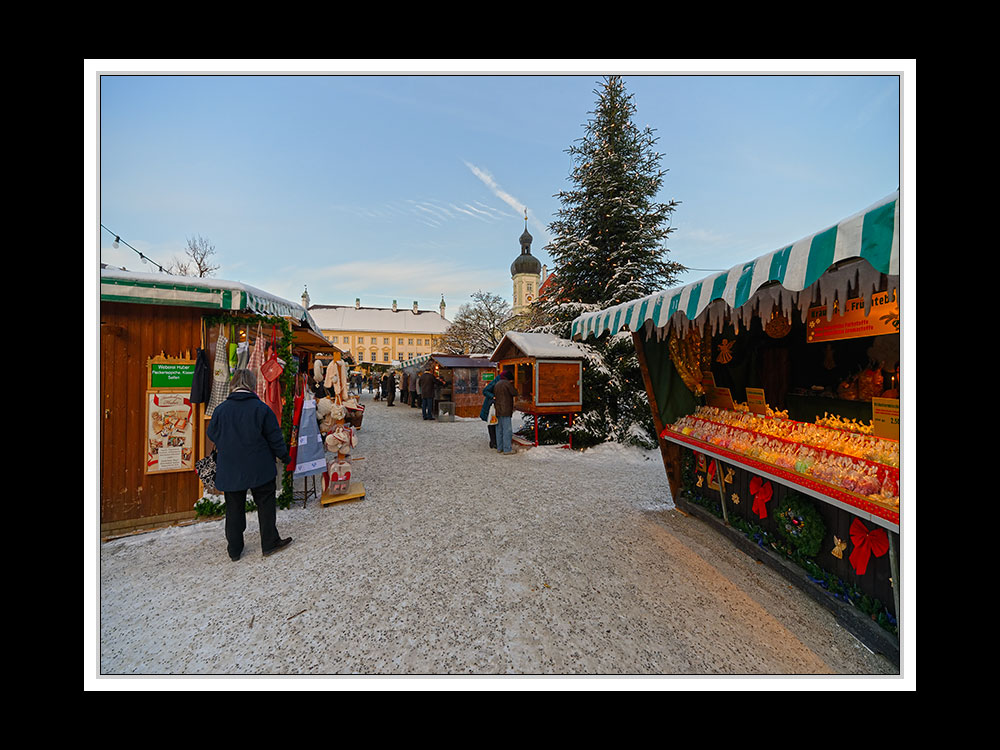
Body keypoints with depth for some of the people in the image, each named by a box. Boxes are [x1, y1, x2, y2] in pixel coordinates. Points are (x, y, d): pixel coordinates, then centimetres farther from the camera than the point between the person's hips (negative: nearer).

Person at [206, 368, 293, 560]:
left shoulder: (221, 409, -6)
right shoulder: (261, 408, -12)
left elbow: (212, 435, 9)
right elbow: (275, 438, -7)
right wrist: (284, 456, 8)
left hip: (230, 471, 3)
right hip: (260, 469, -2)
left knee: (234, 508, 15)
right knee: (265, 505, 11)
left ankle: (234, 550, 24)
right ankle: (270, 543, 19)